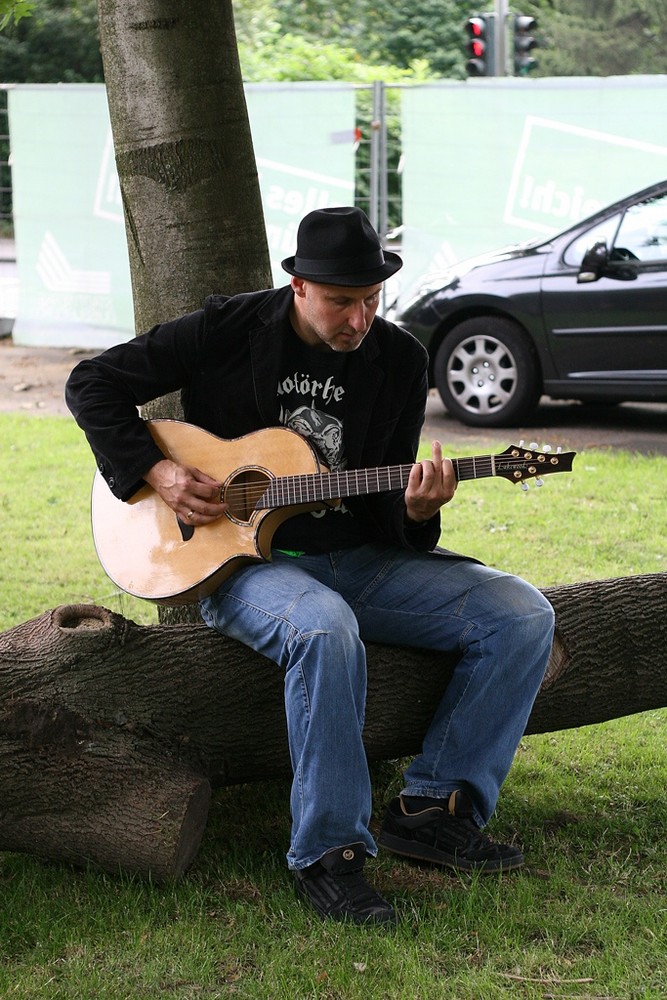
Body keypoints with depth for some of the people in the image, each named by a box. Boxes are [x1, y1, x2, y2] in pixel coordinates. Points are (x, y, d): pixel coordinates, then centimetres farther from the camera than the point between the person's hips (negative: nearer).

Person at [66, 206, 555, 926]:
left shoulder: (399, 360, 4)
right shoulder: (227, 329, -6)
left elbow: (384, 508, 6)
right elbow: (93, 384, 0)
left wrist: (416, 510, -19)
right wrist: (157, 473, -12)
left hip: (357, 555, 5)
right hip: (244, 561, -4)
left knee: (522, 615, -13)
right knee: (325, 630, -40)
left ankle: (434, 808, -6)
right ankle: (327, 854, -25)